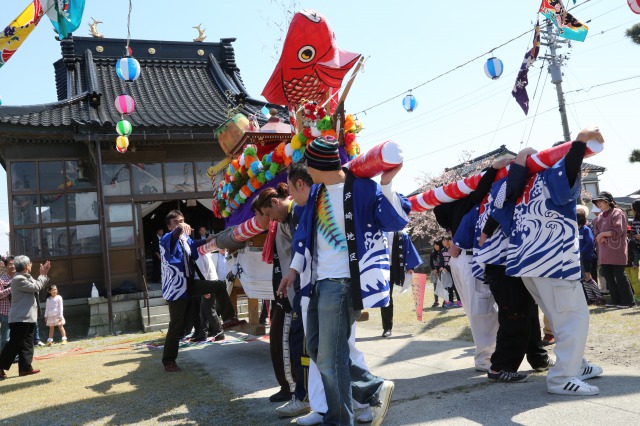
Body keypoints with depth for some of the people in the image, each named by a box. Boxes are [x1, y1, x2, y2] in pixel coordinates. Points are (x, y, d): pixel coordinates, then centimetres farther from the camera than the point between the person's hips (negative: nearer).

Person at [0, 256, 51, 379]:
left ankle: (25, 368, 13)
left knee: (26, 344, 11)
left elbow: (36, 286, 19)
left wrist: (43, 275, 10)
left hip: (27, 318, 11)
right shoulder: (18, 279, -16)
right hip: (20, 318, -11)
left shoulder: (26, 278, 16)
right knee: (14, 344, -7)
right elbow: (36, 287, -19)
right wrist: (43, 275, -7)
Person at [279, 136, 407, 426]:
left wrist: (386, 186, -32)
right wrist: (294, 269, 17)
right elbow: (306, 232, 18)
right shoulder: (317, 191, 9)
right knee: (316, 348, 14)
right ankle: (375, 389, 22)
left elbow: (396, 221, -19)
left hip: (343, 283, -9)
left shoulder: (363, 189, -14)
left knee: (330, 356, -3)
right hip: (321, 282, 9)